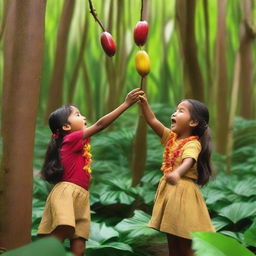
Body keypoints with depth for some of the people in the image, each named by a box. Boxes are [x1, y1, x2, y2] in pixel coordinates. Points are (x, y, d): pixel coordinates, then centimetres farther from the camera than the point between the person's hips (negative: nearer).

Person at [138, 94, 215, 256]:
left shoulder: (193, 144, -16)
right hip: (169, 190, 8)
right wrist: (144, 103, -12)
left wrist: (177, 173, -58)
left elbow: (188, 161, -36)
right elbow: (152, 121, 5)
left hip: (183, 192, -8)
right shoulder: (171, 137, 9)